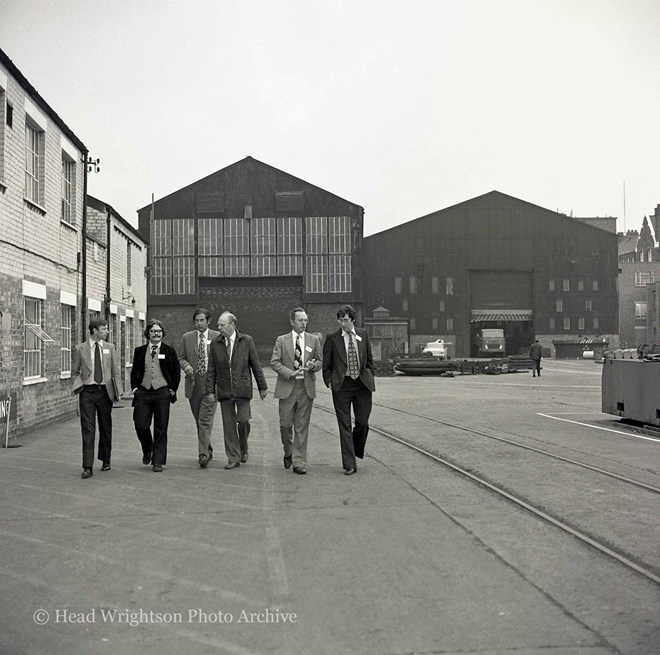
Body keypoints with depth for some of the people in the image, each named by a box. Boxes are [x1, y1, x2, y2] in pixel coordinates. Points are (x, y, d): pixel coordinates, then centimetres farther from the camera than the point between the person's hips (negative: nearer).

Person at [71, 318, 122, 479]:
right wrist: (80, 385, -8)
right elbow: (74, 372, 9)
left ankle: (105, 460, 29)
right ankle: (88, 467, -5)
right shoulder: (80, 349, 2)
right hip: (87, 392, -2)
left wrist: (118, 391, 1)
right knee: (88, 429, -6)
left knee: (105, 428, 11)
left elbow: (116, 371, 8)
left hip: (105, 391, 2)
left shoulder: (109, 348, 7)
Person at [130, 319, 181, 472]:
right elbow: (134, 371, 16)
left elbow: (176, 372, 8)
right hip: (143, 392, 1)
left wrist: (172, 389, 0)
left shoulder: (169, 351, 6)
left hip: (162, 393, -1)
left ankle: (158, 462, 9)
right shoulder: (139, 351, 10)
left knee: (161, 429, 1)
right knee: (141, 426, -5)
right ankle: (147, 450, 25)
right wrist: (134, 388, 4)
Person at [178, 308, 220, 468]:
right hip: (193, 384, 3)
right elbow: (181, 358, 12)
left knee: (206, 420, -11)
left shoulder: (217, 337, 2)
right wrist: (186, 366, -10)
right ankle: (208, 450, 25)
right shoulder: (187, 338, 8)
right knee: (199, 421, 11)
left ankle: (203, 454, -13)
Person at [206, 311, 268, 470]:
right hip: (224, 390, 2)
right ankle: (233, 458, 11)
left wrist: (262, 387, 4)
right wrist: (210, 390, 2)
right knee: (228, 424, 2)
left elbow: (256, 365, 4)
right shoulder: (215, 344, 6)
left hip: (242, 389, -2)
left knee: (243, 420, -5)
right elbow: (211, 369, 8)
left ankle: (243, 449, 22)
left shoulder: (246, 341, 1)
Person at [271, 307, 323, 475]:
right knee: (285, 424, 1)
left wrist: (313, 365, -9)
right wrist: (291, 373, -15)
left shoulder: (314, 340, 9)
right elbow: (274, 362, -1)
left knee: (302, 427, 2)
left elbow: (320, 361, 14)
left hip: (306, 388, 1)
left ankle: (299, 463, 8)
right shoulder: (281, 340, 4)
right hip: (287, 387, -1)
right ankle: (288, 452, 28)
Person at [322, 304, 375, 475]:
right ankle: (349, 464, 4)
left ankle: (356, 450, 31)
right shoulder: (332, 338, 0)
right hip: (341, 385, -2)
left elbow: (369, 359, 16)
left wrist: (369, 377, 6)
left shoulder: (363, 335, 7)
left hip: (362, 384, 2)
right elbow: (326, 364, 6)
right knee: (344, 425, -1)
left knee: (362, 422, 2)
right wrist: (329, 382, -3)